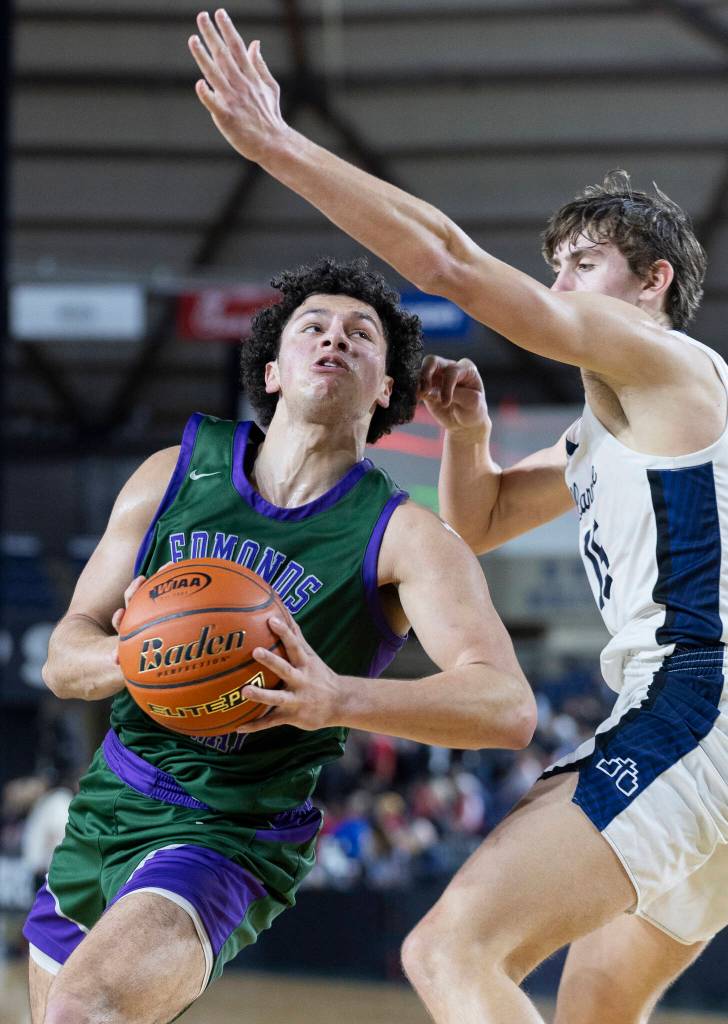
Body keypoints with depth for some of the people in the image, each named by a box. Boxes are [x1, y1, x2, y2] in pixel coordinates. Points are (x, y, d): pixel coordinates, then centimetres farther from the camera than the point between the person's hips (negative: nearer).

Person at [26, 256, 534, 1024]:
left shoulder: (403, 537, -12)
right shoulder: (174, 474, 1)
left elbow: (509, 708, -26)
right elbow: (65, 657, 5)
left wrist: (335, 698, -43)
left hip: (230, 839, -6)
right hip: (103, 810, 6)